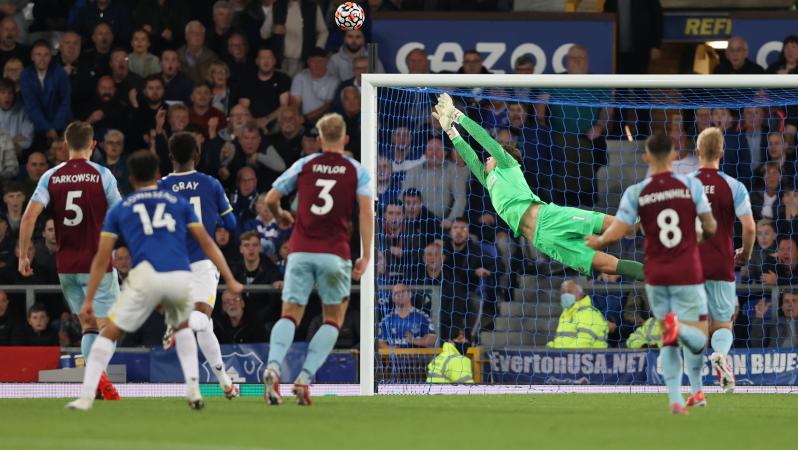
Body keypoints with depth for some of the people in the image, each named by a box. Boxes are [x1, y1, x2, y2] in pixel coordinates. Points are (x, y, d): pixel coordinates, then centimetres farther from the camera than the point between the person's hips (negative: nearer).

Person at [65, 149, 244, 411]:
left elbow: (101, 259, 15)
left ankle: (86, 397, -3)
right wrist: (230, 280, 17)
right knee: (182, 326, 32)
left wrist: (89, 300, 16)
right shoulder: (178, 203, 23)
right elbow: (207, 244, 16)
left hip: (146, 278, -2)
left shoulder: (119, 210, 19)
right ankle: (193, 392, 19)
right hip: (181, 278, 2)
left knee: (109, 334, 10)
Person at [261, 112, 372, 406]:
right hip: (335, 254, -1)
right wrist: (366, 256, -8)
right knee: (333, 319, 11)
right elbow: (366, 211, -7)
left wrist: (280, 216, 30)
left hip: (300, 250, 1)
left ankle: (273, 366, -27)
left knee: (290, 315, 2)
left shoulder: (304, 165, 9)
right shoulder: (357, 171, 6)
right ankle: (304, 378, -7)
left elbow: (270, 198, 8)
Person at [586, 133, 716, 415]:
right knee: (699, 339, 2)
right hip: (688, 275, -2)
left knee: (669, 342, 14)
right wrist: (704, 236, 23)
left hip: (656, 276, 2)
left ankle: (675, 399, 0)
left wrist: (597, 242, 14)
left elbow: (616, 233, -8)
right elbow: (711, 227, -1)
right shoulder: (691, 185, -5)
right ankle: (680, 327, -33)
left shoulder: (636, 193, -4)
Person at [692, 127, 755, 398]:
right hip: (722, 267, -1)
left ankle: (696, 392, 2)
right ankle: (720, 355, -26)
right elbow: (749, 227, -9)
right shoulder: (733, 187, -3)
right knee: (722, 326, 10)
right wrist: (745, 254, 9)